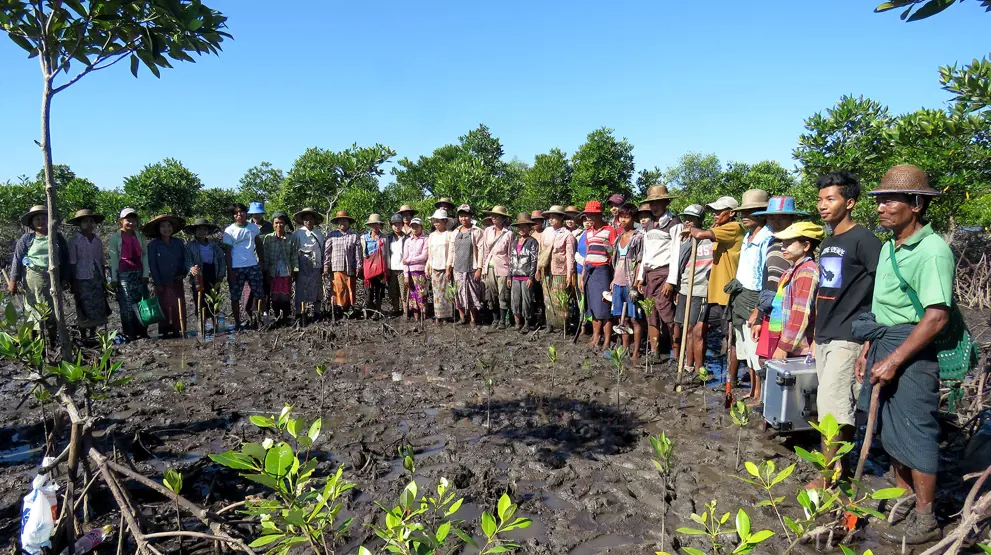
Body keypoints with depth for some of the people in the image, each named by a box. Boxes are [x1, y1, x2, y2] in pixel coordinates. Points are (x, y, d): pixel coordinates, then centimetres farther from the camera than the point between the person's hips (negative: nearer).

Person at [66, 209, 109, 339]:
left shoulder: (98, 240, 10)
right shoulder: (75, 241, -3)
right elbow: (72, 263, -5)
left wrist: (104, 280, 13)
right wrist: (74, 283, -9)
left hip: (97, 279, 4)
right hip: (82, 280, -4)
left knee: (98, 309, 4)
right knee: (84, 309, -2)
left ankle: (93, 334, 15)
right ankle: (84, 336, 7)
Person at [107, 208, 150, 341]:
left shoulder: (140, 237, 12)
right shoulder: (115, 238, 3)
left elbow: (145, 255, 10)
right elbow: (112, 258, 0)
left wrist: (145, 274, 1)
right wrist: (113, 278, -4)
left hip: (139, 274, 3)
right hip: (124, 274, -3)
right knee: (127, 305, -4)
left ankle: (142, 332, 7)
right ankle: (130, 334, 1)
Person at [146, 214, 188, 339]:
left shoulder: (178, 242, 5)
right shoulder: (153, 244, -3)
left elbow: (185, 259, 13)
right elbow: (152, 265, -3)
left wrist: (184, 273, -3)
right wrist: (158, 283, -7)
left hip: (177, 281, 3)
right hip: (162, 283, -2)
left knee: (179, 306, 1)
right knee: (164, 307, 1)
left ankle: (177, 330, 9)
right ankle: (165, 332, 9)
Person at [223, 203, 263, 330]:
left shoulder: (253, 227, 6)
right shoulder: (229, 230, -3)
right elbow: (227, 253, -3)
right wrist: (230, 272, -8)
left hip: (253, 266, 3)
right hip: (236, 268, -3)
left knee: (259, 294, 4)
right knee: (235, 297, 4)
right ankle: (237, 323, 15)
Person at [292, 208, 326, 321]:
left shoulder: (319, 233, 12)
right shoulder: (298, 233, 0)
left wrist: (323, 265, 11)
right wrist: (296, 265, -6)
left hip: (317, 266, 4)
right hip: (303, 267, -4)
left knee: (317, 290, 7)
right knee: (302, 290, -4)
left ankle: (317, 314, 15)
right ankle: (301, 315, 0)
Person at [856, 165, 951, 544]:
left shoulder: (932, 250, -17)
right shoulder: (889, 247, 10)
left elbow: (936, 317, -24)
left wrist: (893, 360, -22)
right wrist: (869, 349, 16)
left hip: (913, 351, -8)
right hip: (884, 346, 8)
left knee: (914, 432, 2)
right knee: (891, 427, 18)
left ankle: (924, 520, 19)